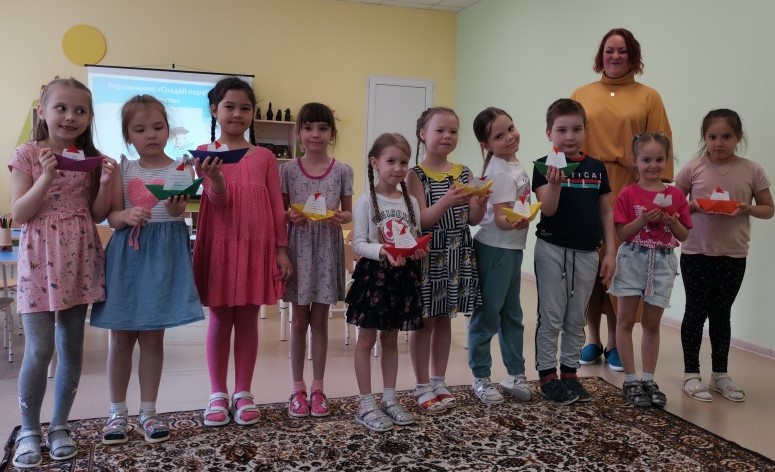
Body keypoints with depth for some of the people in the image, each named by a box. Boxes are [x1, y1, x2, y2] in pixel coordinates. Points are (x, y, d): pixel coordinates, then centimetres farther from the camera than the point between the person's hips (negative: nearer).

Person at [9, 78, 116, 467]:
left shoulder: (91, 159, 7)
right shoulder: (28, 154, -2)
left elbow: (97, 215, 7)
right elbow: (18, 214, -7)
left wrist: (106, 182, -9)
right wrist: (46, 178, -19)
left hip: (78, 260, 3)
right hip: (40, 260, -3)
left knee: (72, 349, 8)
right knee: (39, 350, -6)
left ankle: (60, 425, 23)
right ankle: (29, 430, 14)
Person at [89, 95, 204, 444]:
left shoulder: (181, 169, 0)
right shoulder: (123, 170, 5)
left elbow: (179, 214, -10)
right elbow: (112, 217, 1)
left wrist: (176, 209, -33)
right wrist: (127, 215, -21)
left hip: (163, 256, -2)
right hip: (127, 255, 2)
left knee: (152, 338, 6)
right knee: (120, 339, 7)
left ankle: (148, 413, 20)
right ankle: (117, 413, 22)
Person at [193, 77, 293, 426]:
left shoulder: (265, 157, 6)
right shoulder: (206, 154, 2)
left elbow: (277, 206, 7)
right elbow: (218, 200, -9)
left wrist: (282, 249, 2)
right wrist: (215, 179, -31)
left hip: (257, 246, 1)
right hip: (220, 246, -1)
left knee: (248, 320, 8)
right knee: (219, 319, 7)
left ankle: (243, 393, 19)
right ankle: (218, 394, 19)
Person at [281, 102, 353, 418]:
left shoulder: (342, 171, 0)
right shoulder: (288, 170, -1)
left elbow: (349, 213, 6)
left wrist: (341, 218, -16)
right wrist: (290, 216, -18)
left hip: (327, 249, 0)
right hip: (299, 247, 0)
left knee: (320, 320, 8)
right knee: (300, 320, 7)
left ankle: (317, 388, 21)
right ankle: (298, 388, 21)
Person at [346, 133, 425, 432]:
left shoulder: (411, 202, 7)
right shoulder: (366, 201, -8)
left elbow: (416, 239, 10)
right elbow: (358, 244, -13)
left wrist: (418, 251, -12)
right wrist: (384, 251, -29)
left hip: (403, 275, 5)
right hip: (374, 274, -5)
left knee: (391, 339, 15)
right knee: (367, 340, 4)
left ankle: (389, 398, 26)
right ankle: (366, 404, 13)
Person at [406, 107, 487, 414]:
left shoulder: (464, 173, 7)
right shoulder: (417, 175, -7)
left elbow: (473, 219, 5)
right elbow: (421, 220, -14)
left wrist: (480, 203, -15)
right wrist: (446, 201, -29)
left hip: (457, 255, 5)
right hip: (428, 255, -5)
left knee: (444, 319, 14)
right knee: (424, 321, 4)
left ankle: (439, 382, 27)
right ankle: (423, 387, 18)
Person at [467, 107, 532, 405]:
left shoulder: (514, 164, 9)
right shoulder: (500, 172, -19)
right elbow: (500, 218, -25)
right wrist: (515, 223, -43)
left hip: (512, 248, 10)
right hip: (495, 249, -10)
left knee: (512, 313, 17)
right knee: (488, 314, 2)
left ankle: (515, 375, 30)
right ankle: (481, 379, 16)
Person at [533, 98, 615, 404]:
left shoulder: (596, 167, 4)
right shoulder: (544, 166, -7)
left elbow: (606, 212, 7)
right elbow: (548, 209, -14)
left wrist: (610, 252, 4)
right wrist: (555, 183, -33)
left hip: (587, 253, 4)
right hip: (553, 250, -3)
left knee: (576, 319, 13)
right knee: (551, 318, 4)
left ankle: (570, 372, 25)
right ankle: (548, 375, 16)